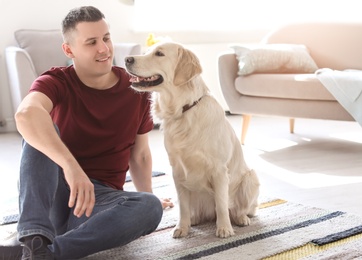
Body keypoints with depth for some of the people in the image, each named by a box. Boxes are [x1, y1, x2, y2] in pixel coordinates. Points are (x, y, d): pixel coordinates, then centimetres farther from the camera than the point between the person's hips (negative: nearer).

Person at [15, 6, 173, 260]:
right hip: (50, 192, -2)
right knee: (40, 131, -27)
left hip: (101, 196, 2)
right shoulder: (57, 82, -10)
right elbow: (26, 113, -35)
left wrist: (147, 199, 20)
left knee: (151, 207, -29)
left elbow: (140, 155, 12)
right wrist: (70, 165, -49)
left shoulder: (137, 92, 0)